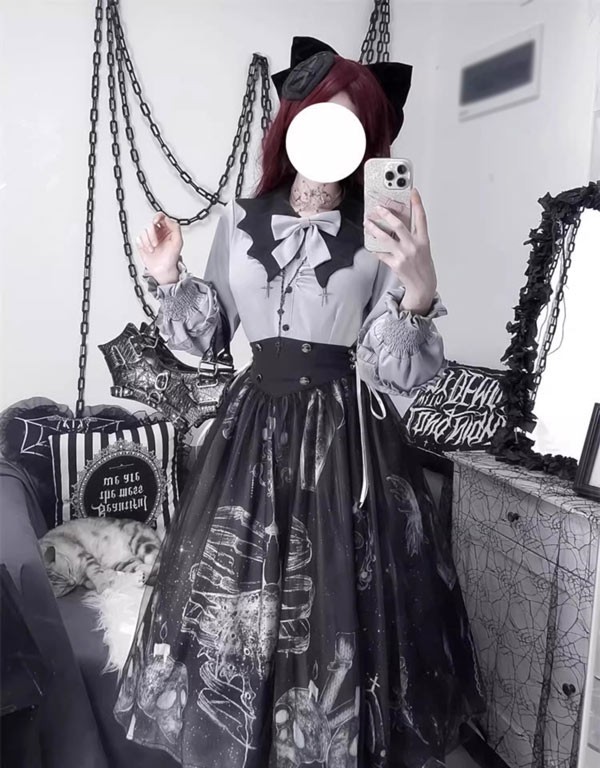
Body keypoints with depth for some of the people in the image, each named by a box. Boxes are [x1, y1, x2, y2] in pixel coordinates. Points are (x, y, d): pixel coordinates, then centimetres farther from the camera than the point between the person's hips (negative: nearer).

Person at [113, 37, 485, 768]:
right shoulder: (239, 220, 5)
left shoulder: (382, 237, -5)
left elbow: (397, 374, -10)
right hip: (254, 422, 3)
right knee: (236, 598, 12)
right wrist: (168, 278, -2)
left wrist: (420, 294, -25)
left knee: (340, 606, 4)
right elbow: (204, 336, 13)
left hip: (347, 433, -3)